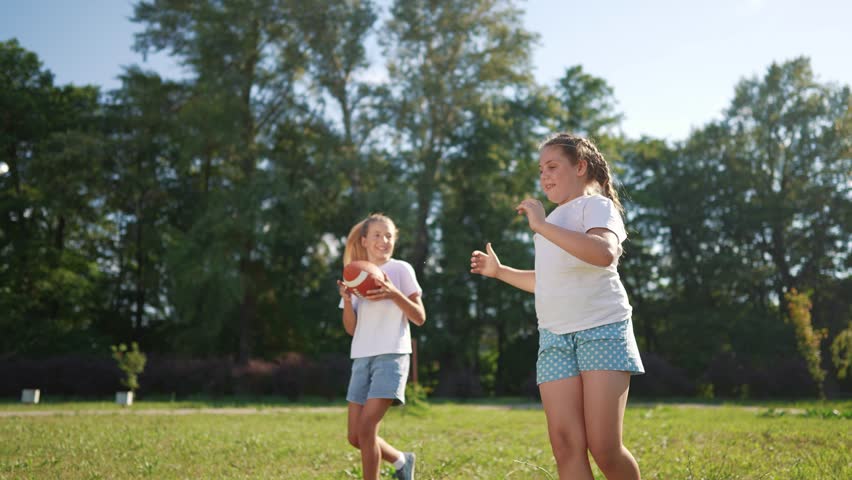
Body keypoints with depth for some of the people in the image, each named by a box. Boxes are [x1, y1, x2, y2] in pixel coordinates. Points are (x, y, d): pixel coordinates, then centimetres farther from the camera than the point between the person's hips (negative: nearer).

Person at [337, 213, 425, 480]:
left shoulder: (401, 270, 0)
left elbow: (419, 318, -4)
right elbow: (351, 329, 9)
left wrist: (394, 294, -18)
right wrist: (347, 300, -10)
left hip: (391, 356, -5)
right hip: (362, 358, 5)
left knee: (366, 427, -17)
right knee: (355, 437, 4)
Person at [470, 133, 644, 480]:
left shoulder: (596, 205, -1)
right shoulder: (554, 220, 24)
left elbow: (604, 253, -24)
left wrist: (542, 226, -21)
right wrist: (499, 271, 29)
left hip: (602, 330, -6)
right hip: (554, 337, 7)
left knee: (604, 447, -12)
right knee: (565, 444, -6)